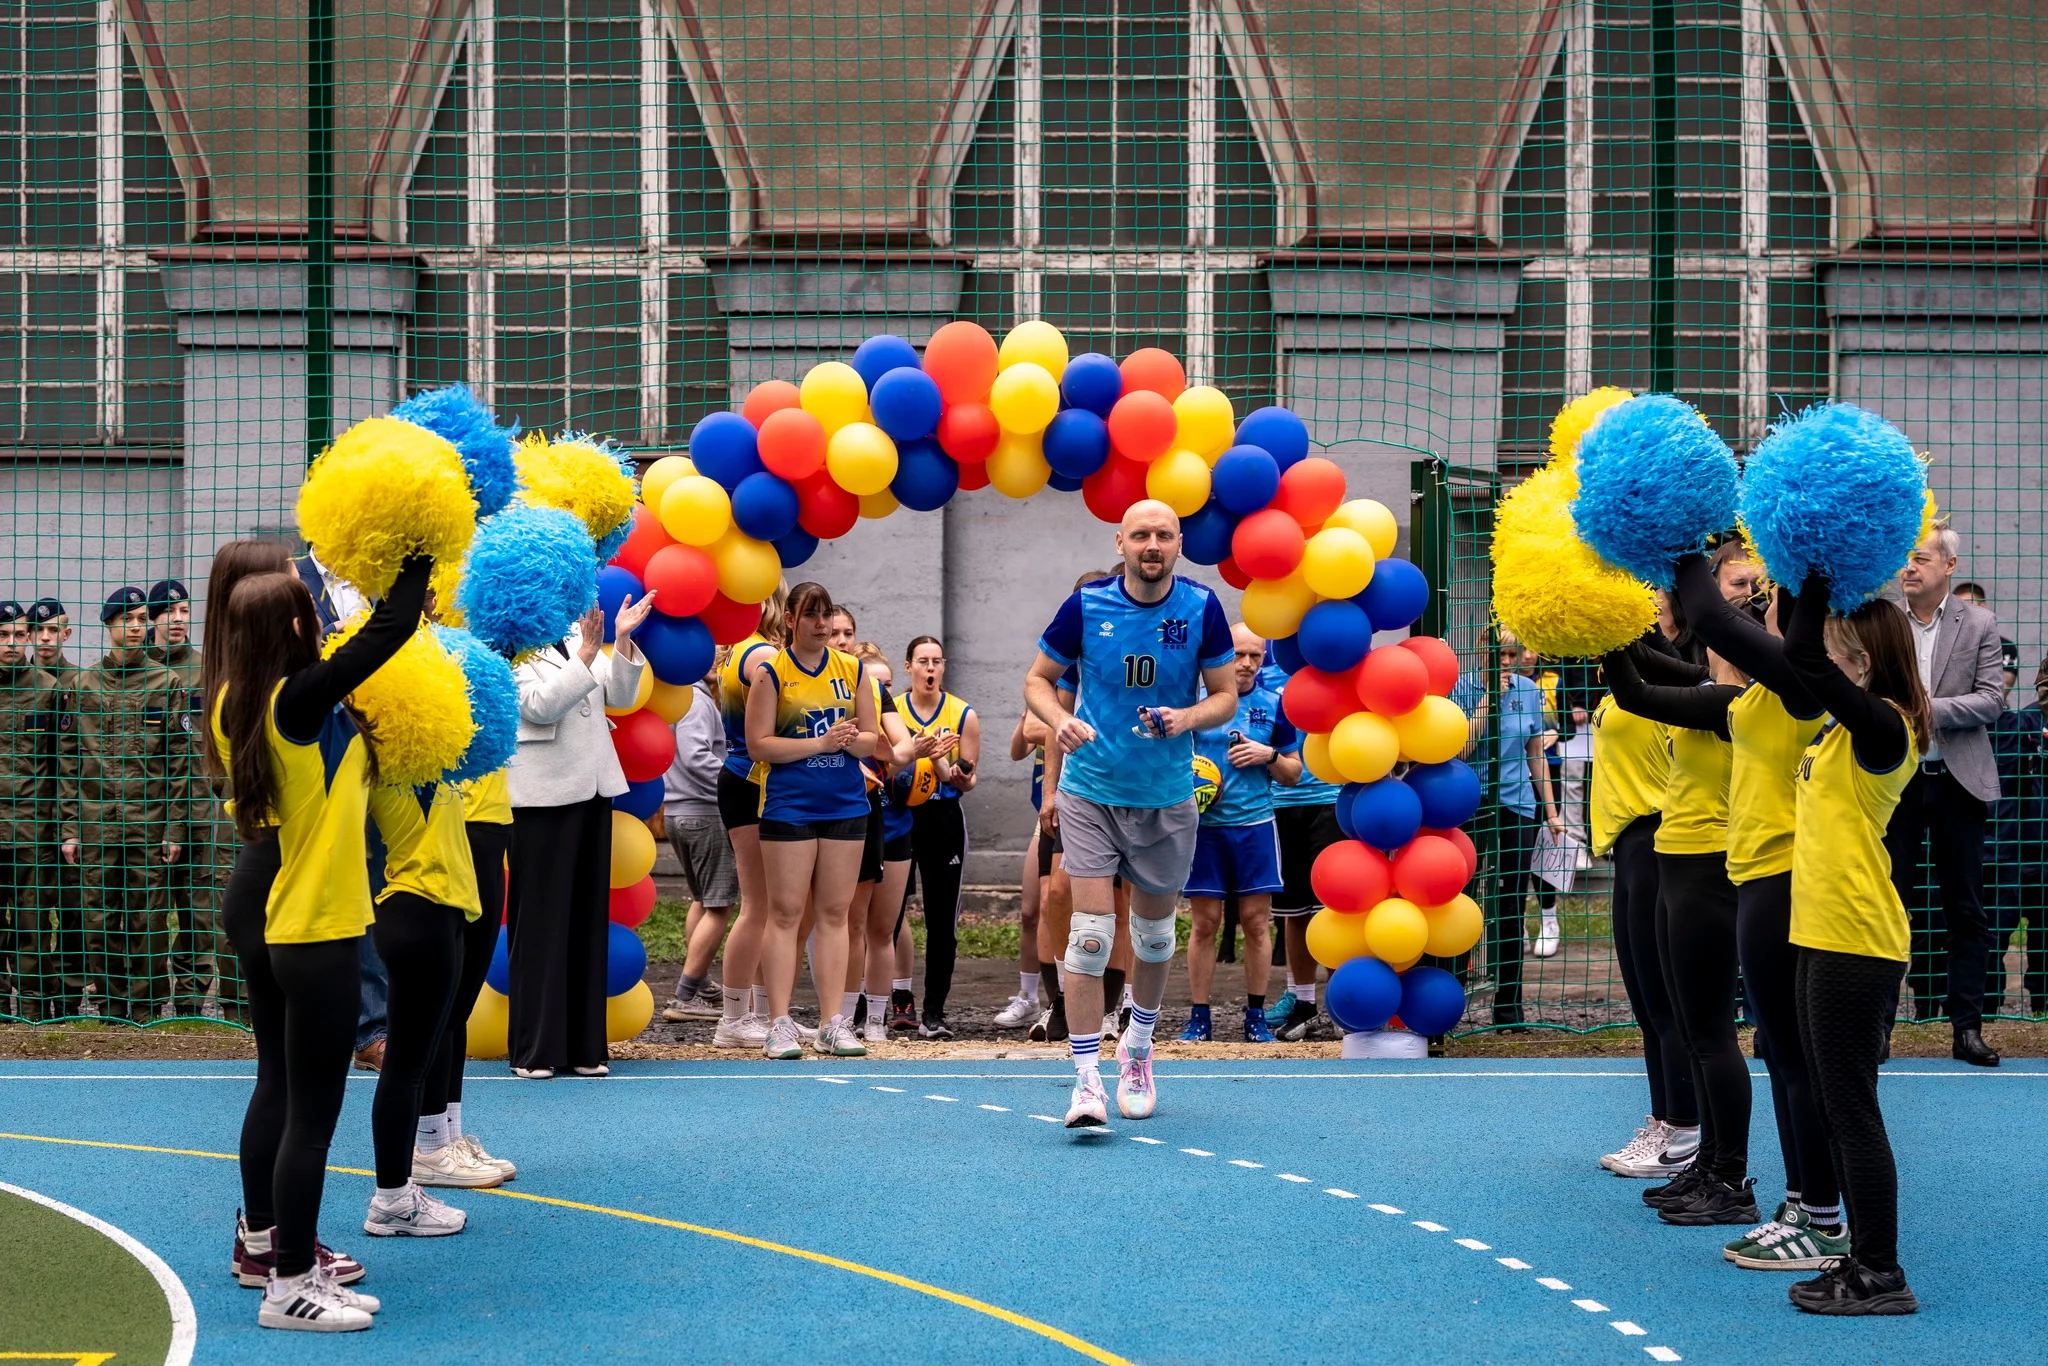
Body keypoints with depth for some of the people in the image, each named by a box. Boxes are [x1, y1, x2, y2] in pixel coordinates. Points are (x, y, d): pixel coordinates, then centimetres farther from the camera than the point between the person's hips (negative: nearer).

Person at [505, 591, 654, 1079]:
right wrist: (588, 652, -22)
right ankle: (533, 1049, 3)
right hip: (542, 796, -7)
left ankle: (585, 1046, 14)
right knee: (540, 919, -3)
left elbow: (622, 696, 8)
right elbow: (540, 705, -18)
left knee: (589, 917, 8)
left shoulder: (576, 638, 14)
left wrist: (622, 640, -5)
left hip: (593, 791, 7)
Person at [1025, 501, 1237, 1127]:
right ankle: (1086, 1080, -8)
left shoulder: (1202, 609, -5)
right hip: (1091, 793, -2)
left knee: (1156, 936, 16)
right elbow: (1038, 680, 3)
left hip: (1168, 798, 2)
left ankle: (1137, 1049, 40)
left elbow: (1226, 695, 2)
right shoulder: (1085, 606, -7)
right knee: (1091, 936, -12)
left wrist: (1187, 717, -19)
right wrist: (1061, 721, -18)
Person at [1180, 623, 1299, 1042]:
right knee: (1204, 923, 2)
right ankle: (1199, 1016, 9)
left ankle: (1256, 1016, 12)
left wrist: (1269, 755, -7)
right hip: (1204, 825, -1)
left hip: (1255, 825, 1)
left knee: (1256, 921, 3)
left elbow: (1293, 774, 12)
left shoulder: (1273, 705, 6)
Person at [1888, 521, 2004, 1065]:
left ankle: (1967, 1026, 9)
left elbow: (1991, 701, -7)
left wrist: (1928, 706, -18)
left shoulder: (1978, 625, 1)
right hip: (1896, 780, 0)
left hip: (1957, 781, 0)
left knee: (1965, 909, 4)